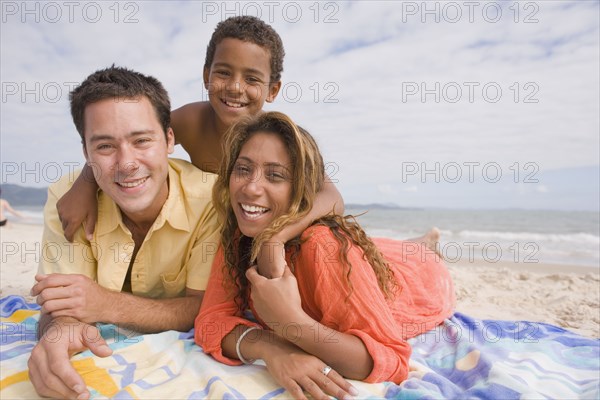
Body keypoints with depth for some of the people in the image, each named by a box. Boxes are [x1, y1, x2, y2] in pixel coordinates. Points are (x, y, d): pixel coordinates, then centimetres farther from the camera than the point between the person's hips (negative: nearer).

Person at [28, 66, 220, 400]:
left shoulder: (210, 196, -23)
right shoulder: (67, 198, -15)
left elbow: (207, 306, -17)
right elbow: (59, 307, -12)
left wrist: (110, 304, -31)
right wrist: (60, 328, -37)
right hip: (105, 354, 2)